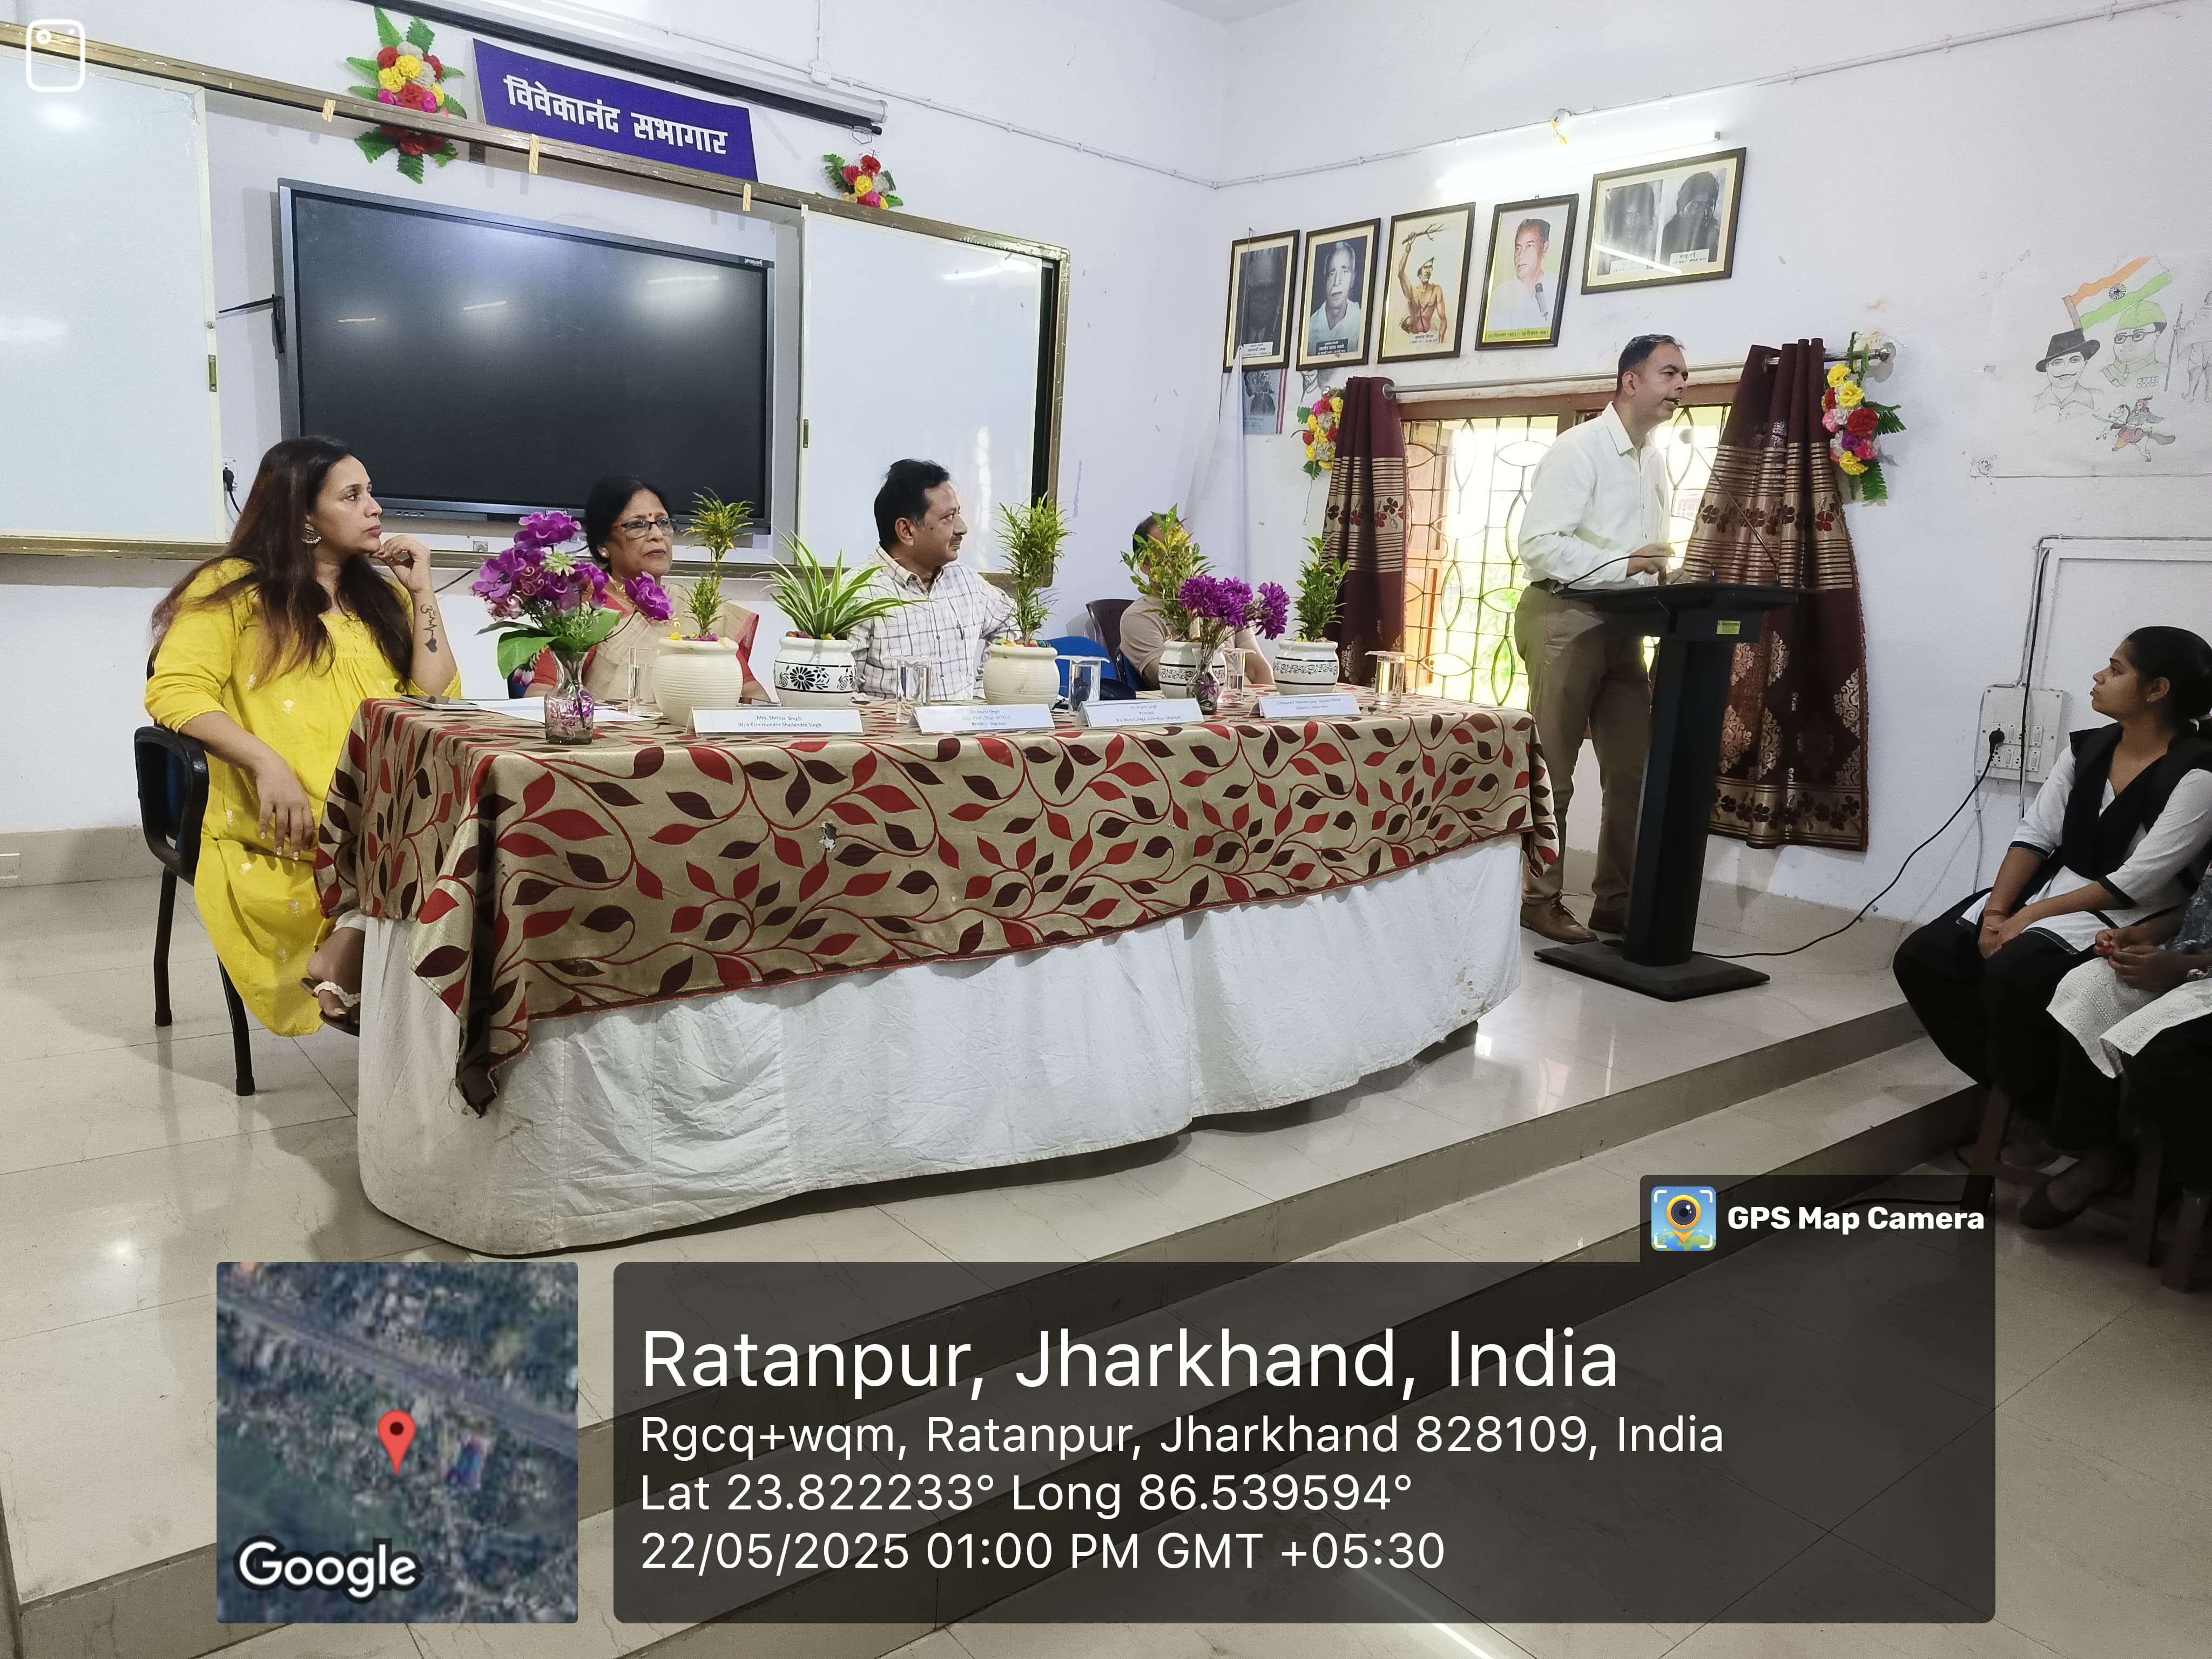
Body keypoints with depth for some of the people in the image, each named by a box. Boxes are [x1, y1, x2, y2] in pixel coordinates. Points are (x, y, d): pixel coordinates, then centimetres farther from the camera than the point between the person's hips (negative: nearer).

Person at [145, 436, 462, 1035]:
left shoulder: (383, 595, 22)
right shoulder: (235, 587, 8)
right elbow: (173, 691, -4)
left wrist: (422, 592, 9)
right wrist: (267, 764, -18)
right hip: (284, 832, -5)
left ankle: (339, 958, -23)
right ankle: (344, 977, -16)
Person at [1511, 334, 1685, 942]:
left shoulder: (1656, 462, 16)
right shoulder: (1578, 449, -9)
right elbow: (1539, 544, -18)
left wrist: (1665, 578, 3)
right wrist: (1623, 564, -23)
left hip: (1622, 625, 8)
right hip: (1565, 617, -8)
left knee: (1634, 770, 7)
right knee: (1551, 771, -1)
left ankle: (1615, 901, 16)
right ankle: (1539, 899, 9)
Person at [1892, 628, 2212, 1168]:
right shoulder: (2087, 748, 5)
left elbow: (2135, 883, -19)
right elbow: (2035, 835, 2)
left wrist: (2030, 917, -21)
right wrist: (1996, 909, -12)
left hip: (2130, 916, -7)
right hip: (2051, 885, 7)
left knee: (2012, 971, -34)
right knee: (1920, 958, -11)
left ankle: (2029, 1106, -8)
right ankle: (2012, 1083, -1)